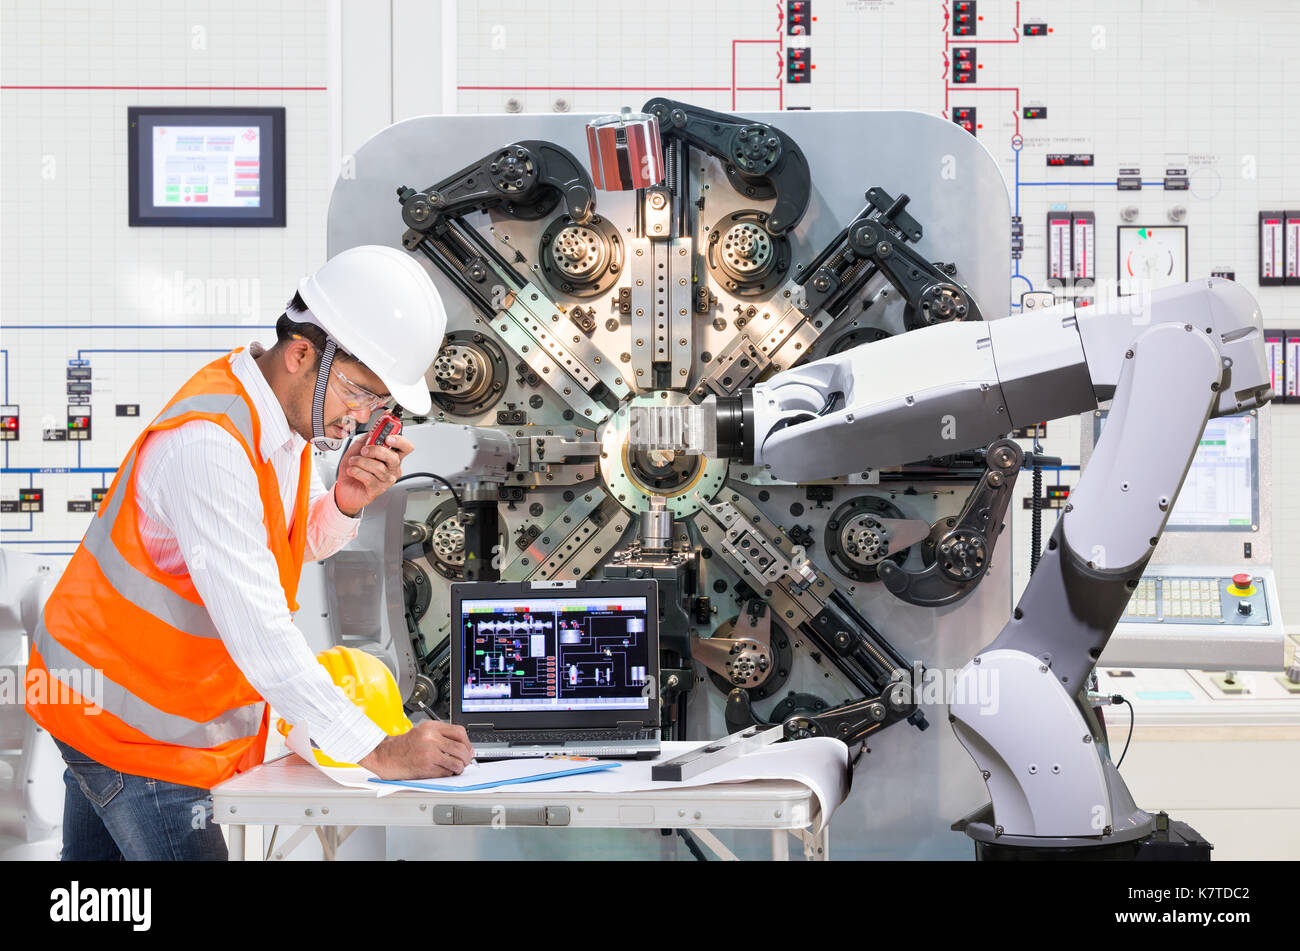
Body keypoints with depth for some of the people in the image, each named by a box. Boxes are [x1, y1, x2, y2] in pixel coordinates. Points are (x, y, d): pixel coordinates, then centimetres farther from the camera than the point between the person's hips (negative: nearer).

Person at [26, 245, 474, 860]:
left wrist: (346, 504, -14)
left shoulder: (291, 408, -2)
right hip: (129, 720, -9)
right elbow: (258, 630, -33)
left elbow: (298, 548, 10)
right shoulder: (206, 446, -30)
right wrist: (378, 751, -33)